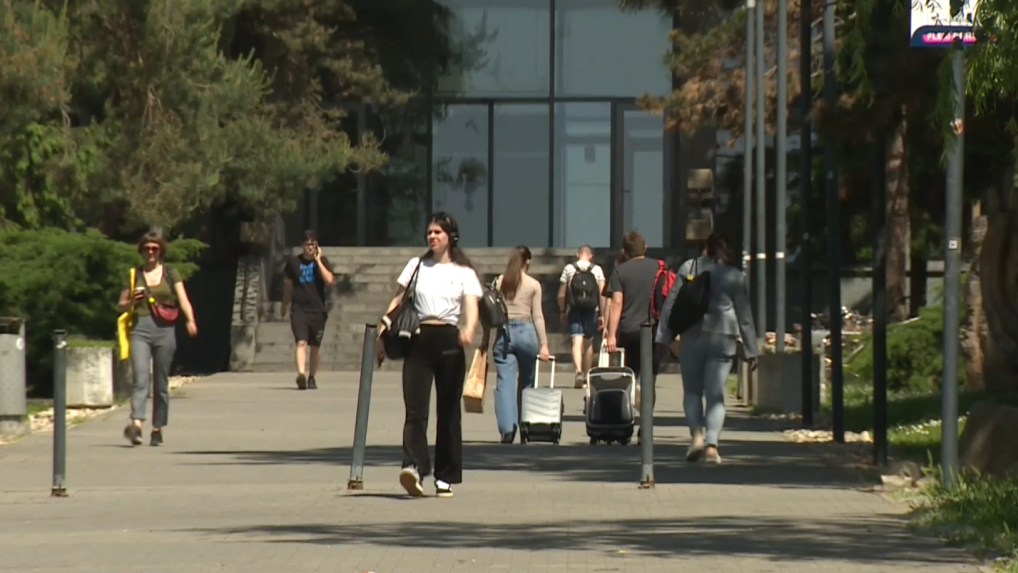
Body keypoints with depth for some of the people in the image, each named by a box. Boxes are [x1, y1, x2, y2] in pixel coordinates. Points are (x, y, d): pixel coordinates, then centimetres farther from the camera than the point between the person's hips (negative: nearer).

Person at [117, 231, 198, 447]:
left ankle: (158, 429, 12)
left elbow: (183, 300, 1)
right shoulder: (133, 275, 12)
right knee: (141, 379, -15)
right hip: (140, 329, 0)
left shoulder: (171, 274, 10)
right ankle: (136, 425, -29)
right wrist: (133, 301, -5)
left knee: (161, 383, 4)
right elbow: (122, 306, 18)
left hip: (164, 330, 0)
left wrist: (190, 320, -18)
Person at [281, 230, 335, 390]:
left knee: (315, 345, 10)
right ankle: (301, 374, -32)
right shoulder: (293, 262, 4)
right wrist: (284, 306, 24)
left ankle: (312, 377, 25)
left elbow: (329, 280, -15)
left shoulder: (322, 261, 2)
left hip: (318, 310, 1)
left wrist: (318, 260, -13)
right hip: (299, 309, -1)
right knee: (301, 342, -18)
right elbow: (288, 285, 17)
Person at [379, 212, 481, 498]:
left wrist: (469, 330, -29)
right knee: (415, 408, -13)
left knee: (448, 410, 4)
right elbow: (397, 301, 12)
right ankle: (413, 467, -28)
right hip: (419, 338, 1)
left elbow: (471, 307, -7)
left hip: (448, 339, -1)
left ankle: (445, 477, 11)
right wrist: (382, 331, 1)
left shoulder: (463, 273, 5)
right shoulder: (416, 266, 12)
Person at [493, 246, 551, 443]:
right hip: (526, 331, -1)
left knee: (505, 382, -4)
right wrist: (543, 343, 0)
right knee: (526, 382, 15)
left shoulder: (499, 282, 6)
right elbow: (537, 316, -1)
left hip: (504, 332, 1)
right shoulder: (534, 285, 2)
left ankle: (507, 427, -18)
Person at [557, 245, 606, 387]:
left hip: (574, 310, -1)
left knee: (577, 342, -10)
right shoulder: (597, 270, 1)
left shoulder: (569, 269, 2)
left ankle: (579, 371, -33)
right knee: (588, 343, 15)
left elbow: (561, 295, 3)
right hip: (591, 311, 1)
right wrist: (602, 314, 0)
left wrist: (562, 311, 16)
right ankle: (586, 375, 24)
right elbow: (602, 294, -5)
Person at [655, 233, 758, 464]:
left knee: (692, 391, 13)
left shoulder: (688, 268, 5)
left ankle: (696, 434, -7)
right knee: (715, 395, 1)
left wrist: (663, 337, 1)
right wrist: (750, 350, 8)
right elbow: (744, 316, 5)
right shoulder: (735, 277, 5)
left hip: (692, 338, 0)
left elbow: (670, 304, 0)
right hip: (722, 340, 0)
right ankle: (711, 444, -12)